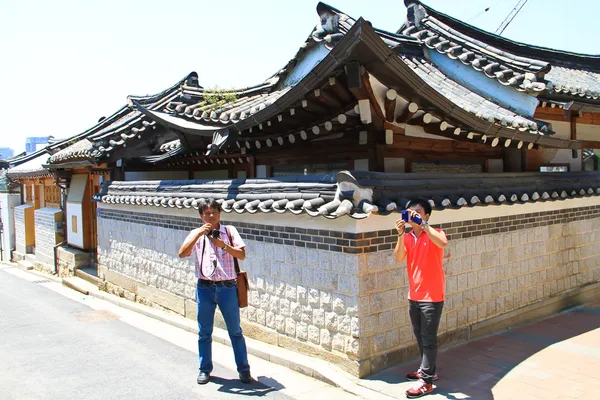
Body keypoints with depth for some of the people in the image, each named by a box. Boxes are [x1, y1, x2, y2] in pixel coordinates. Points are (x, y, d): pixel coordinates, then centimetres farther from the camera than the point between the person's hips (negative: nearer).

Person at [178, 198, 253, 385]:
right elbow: (182, 254, -12)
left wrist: (223, 245, -18)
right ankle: (205, 369, 27)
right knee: (204, 332, 12)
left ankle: (244, 369, 18)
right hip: (205, 288, 1)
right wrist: (199, 234, -20)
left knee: (235, 331, 8)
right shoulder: (196, 234, 3)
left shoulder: (229, 231, 2)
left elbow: (242, 255, -4)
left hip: (227, 287, -1)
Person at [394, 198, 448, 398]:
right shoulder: (408, 237, 7)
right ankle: (427, 370, 34)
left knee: (429, 338, -1)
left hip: (432, 296, -6)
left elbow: (443, 243, -32)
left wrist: (423, 224, -30)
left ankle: (426, 381, 6)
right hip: (414, 296, 6)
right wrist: (401, 234, -21)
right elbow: (398, 258, -10)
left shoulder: (434, 233, -8)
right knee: (420, 336, 18)